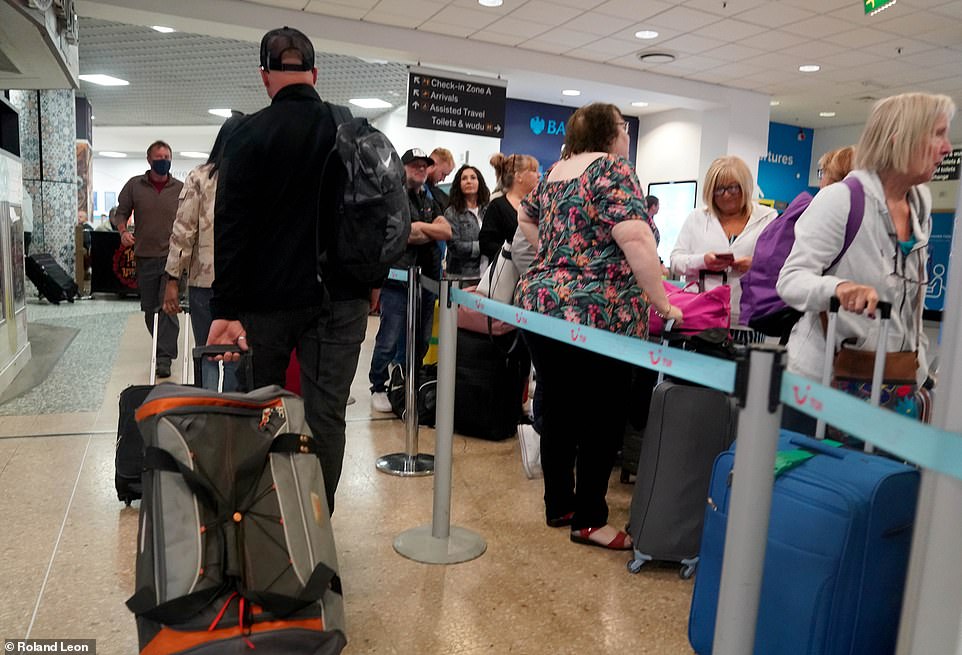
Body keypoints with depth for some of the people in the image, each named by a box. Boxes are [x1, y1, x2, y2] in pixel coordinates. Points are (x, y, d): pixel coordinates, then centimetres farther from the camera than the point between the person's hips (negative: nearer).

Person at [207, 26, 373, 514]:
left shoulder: (250, 134, -4)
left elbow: (231, 226, -11)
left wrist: (225, 309, -11)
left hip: (268, 299, -2)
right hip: (338, 297, 2)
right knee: (326, 416, 5)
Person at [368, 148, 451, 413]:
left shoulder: (429, 201, 20)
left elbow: (447, 231, 5)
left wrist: (419, 226, -7)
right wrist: (432, 232, -2)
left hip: (428, 279, 7)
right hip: (398, 279, -7)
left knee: (420, 341, 11)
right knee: (390, 340, -4)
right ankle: (378, 388, 11)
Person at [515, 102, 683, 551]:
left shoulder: (555, 173, 16)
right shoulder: (613, 169, -8)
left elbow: (525, 217, 32)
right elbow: (635, 238, -19)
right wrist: (662, 304, -15)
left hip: (540, 301, 8)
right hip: (596, 313, -8)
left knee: (558, 411, 14)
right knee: (603, 418, 4)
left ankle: (559, 505, 26)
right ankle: (588, 520, 13)